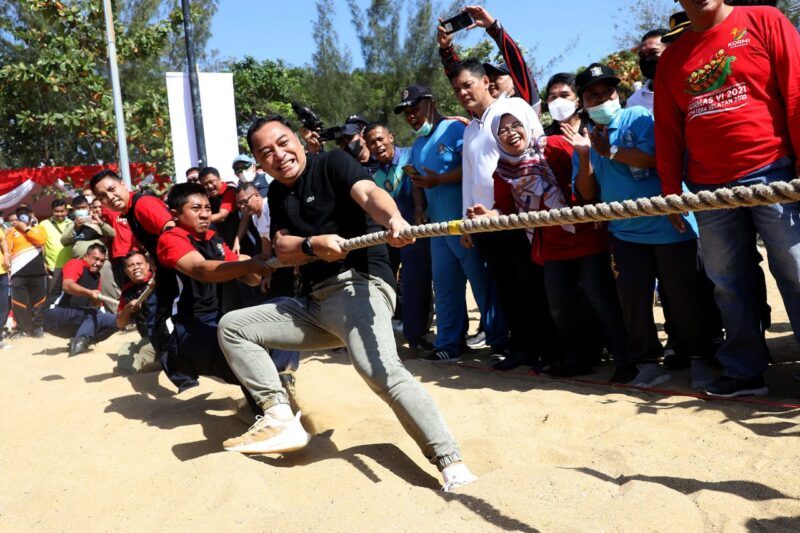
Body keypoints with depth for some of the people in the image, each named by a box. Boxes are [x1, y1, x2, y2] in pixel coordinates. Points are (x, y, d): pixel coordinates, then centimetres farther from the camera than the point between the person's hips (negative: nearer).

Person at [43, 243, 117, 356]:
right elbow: (67, 285, -27)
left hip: (76, 324, 7)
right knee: (94, 315, -28)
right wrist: (89, 293, -42)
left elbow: (95, 304, 11)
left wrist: (98, 300, -12)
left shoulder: (96, 276, 13)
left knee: (113, 321, -8)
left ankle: (79, 342, -12)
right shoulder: (76, 264, -7)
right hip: (56, 316, -7)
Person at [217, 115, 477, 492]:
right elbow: (282, 249, 3)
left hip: (359, 284, -8)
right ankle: (280, 419, -2)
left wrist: (393, 219, -44)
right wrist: (314, 244, -20)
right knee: (232, 326, 7)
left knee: (379, 368, -33)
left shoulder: (332, 164, -1)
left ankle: (450, 461, -32)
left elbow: (369, 193, -21)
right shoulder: (277, 193, 17)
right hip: (314, 303, 8)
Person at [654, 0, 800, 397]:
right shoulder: (671, 59, 15)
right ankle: (744, 371, 17)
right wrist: (671, 190, 8)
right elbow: (667, 129, 14)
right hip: (709, 189, 4)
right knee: (729, 284, 7)